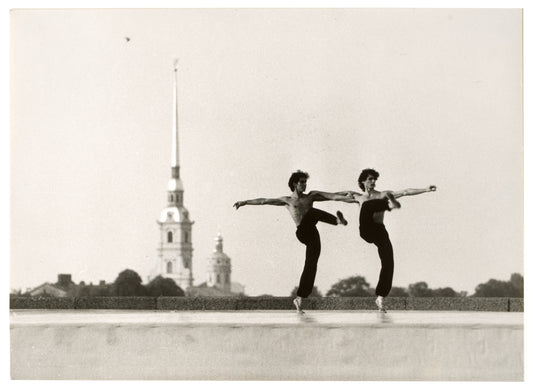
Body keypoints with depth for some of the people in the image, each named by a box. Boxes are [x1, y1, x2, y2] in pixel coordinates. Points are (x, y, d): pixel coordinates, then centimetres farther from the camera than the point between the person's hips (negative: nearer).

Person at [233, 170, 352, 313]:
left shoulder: (311, 196, 23)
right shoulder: (287, 200, 17)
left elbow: (332, 196, 13)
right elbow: (263, 201, 18)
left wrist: (347, 198, 0)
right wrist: (244, 202, 16)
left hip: (313, 235, 4)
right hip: (302, 233, -4)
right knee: (313, 212, -24)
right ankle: (338, 220, -47)